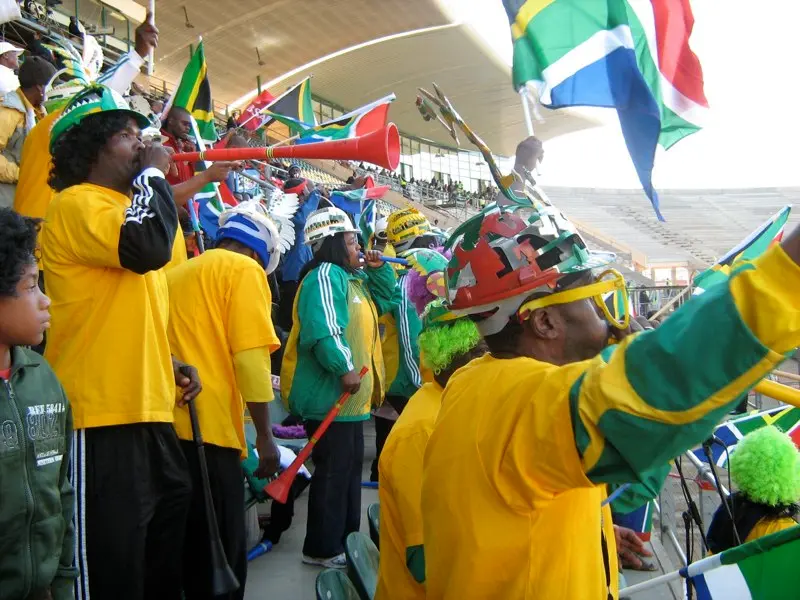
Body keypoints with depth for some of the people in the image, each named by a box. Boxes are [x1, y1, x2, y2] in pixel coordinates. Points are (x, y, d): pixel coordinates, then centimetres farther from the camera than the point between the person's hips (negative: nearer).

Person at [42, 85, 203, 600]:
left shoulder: (122, 206, 20)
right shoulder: (77, 203, -10)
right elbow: (150, 246, -30)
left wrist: (170, 362, 14)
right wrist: (154, 172, -13)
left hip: (147, 408, 10)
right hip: (103, 414, -10)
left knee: (171, 511, 20)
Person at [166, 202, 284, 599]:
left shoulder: (176, 274, 19)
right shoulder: (245, 270, -1)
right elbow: (250, 357, -11)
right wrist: (265, 436, -7)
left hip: (169, 428, 7)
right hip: (208, 430, -7)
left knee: (187, 548, 18)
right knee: (220, 556, 3)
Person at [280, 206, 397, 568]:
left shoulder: (352, 277, 18)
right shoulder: (325, 275, -15)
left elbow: (384, 301, 27)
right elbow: (323, 330, -28)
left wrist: (378, 269, 15)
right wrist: (343, 368, -31)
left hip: (351, 396, 11)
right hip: (329, 396, -11)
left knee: (350, 466, 19)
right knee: (332, 471, -2)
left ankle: (347, 536, 33)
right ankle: (323, 548, 11)